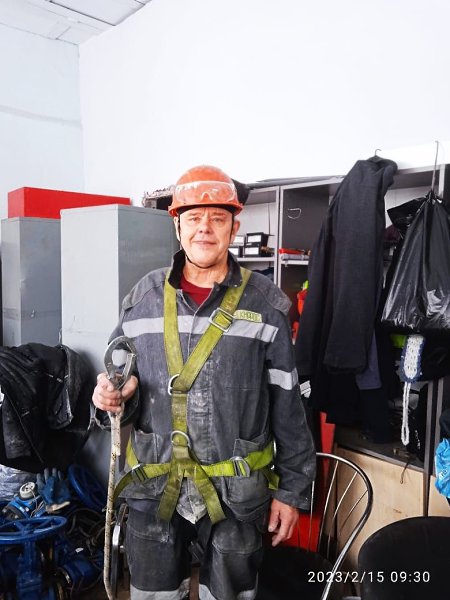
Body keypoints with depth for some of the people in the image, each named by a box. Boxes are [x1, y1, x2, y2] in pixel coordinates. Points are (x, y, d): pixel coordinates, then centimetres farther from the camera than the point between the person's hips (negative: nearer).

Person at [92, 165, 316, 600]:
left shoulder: (266, 305, -7)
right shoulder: (143, 299, 0)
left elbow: (288, 405, -3)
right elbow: (120, 381, 9)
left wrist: (292, 488, -1)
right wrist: (113, 397, -13)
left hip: (236, 495, -1)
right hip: (152, 489, 2)